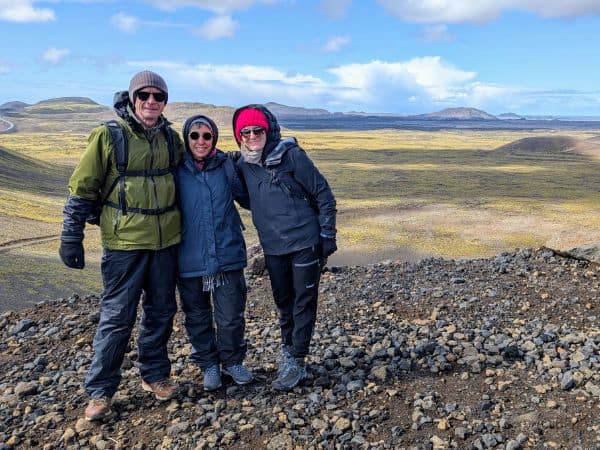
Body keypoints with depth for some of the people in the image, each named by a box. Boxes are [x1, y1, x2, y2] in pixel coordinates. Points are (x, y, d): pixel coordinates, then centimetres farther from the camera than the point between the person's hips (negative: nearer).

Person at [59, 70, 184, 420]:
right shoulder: (109, 136, -7)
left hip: (166, 240, 5)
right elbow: (82, 190, -4)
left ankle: (155, 374, 31)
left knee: (161, 311, 13)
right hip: (125, 241, -4)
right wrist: (71, 238, -5)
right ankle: (100, 391, 16)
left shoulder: (170, 138, 7)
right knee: (118, 316, 0)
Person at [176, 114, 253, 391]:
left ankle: (232, 361, 32)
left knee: (231, 316, 8)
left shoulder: (226, 166, 0)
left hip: (227, 256, 1)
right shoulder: (176, 171, -4)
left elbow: (247, 198, 13)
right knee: (198, 317, 14)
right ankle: (209, 364, 34)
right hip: (190, 260, 0)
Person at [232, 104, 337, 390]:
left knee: (304, 303, 5)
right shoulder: (243, 165, 3)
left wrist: (328, 235, -9)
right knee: (283, 302, 17)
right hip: (273, 248, 5)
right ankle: (288, 349, 36)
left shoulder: (291, 155, -12)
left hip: (305, 243, -5)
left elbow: (323, 193, -9)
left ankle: (296, 363, 16)